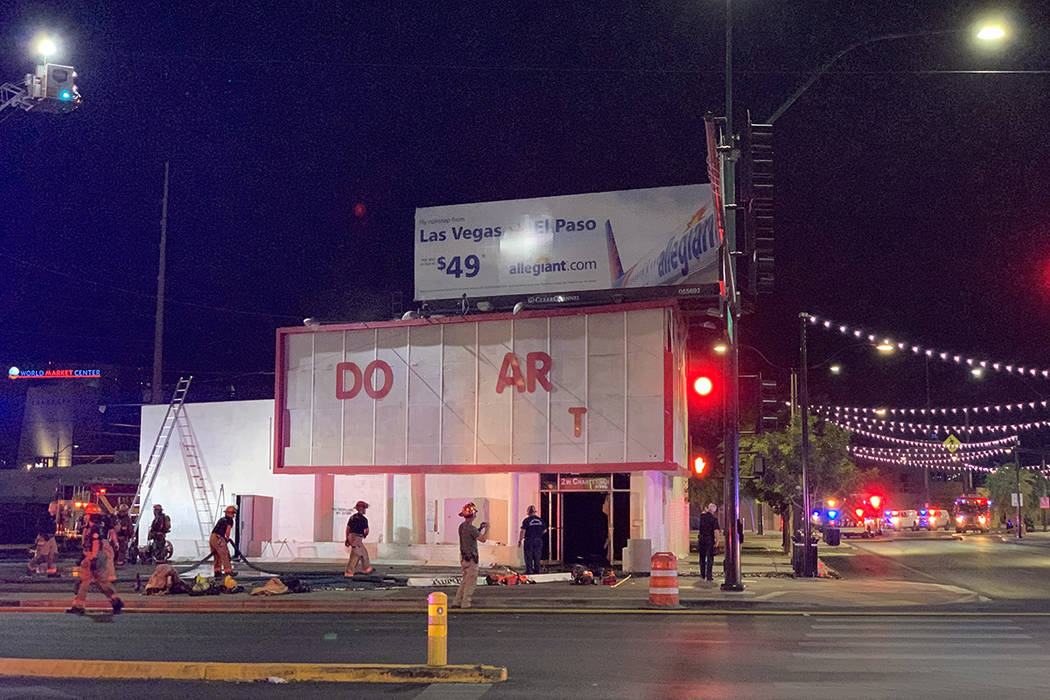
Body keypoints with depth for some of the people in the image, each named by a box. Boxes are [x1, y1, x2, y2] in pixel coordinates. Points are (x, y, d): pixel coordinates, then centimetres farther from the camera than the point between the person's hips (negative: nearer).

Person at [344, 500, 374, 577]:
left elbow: (347, 528, 13)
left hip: (351, 536, 8)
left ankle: (367, 568, 28)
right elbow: (367, 531, -8)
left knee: (364, 552, 19)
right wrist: (364, 535, 14)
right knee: (355, 556, -7)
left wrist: (347, 539, 18)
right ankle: (348, 572, -10)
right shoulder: (363, 519, -9)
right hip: (357, 538, -8)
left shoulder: (352, 517, 12)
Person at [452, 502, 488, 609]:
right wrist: (487, 528, -8)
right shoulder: (471, 528, -20)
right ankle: (465, 604, 2)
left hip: (463, 557, 9)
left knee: (465, 581, 17)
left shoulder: (462, 526, 8)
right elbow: (483, 539, -22)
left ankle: (456, 602, 16)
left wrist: (480, 529, 17)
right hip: (470, 558, -9)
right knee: (471, 582, 0)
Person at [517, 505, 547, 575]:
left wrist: (520, 541, -6)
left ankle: (529, 572, 2)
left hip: (529, 541, -4)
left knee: (528, 559, 2)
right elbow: (545, 530, 11)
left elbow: (522, 531, -13)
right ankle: (537, 572, 15)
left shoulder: (526, 520, -8)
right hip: (538, 541, 4)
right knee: (537, 558, 12)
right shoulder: (540, 520, 6)